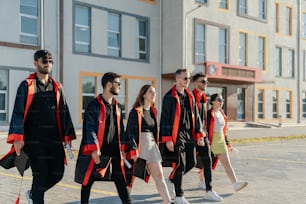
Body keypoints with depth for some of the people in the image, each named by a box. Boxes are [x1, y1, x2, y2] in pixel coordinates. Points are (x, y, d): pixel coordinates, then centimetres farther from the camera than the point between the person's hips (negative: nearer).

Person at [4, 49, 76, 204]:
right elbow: (18, 112, -6)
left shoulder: (57, 87, 11)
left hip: (54, 138, 5)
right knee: (41, 174, -5)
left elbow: (63, 112, 13)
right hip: (34, 139, -5)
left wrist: (67, 136, 9)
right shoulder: (27, 86, -2)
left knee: (57, 173, 5)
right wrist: (18, 138, -14)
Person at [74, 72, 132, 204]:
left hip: (114, 151, 6)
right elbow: (89, 128, -14)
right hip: (97, 152, -6)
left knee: (120, 180, 6)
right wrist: (93, 149, -20)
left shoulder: (117, 106, 13)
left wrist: (122, 148, 14)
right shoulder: (94, 105, -9)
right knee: (88, 181, 7)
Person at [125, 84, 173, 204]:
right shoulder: (136, 111, -11)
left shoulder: (153, 111, 12)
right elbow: (130, 132, -15)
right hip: (139, 145, -7)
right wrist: (133, 151, -21)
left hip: (152, 145, 7)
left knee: (159, 175, 5)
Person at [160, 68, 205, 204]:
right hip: (176, 135, -7)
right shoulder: (170, 97, -8)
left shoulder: (190, 96, 13)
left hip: (189, 134, 7)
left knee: (191, 163, 9)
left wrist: (199, 134, 9)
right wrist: (167, 139, -15)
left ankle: (171, 180, 31)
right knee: (180, 165, -4)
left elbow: (195, 116, 16)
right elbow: (165, 118, -11)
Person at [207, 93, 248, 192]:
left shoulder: (222, 114, 11)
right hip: (210, 142, -6)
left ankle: (235, 184, -12)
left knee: (227, 163, -4)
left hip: (220, 141, 6)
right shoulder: (209, 114, -12)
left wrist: (227, 143, 18)